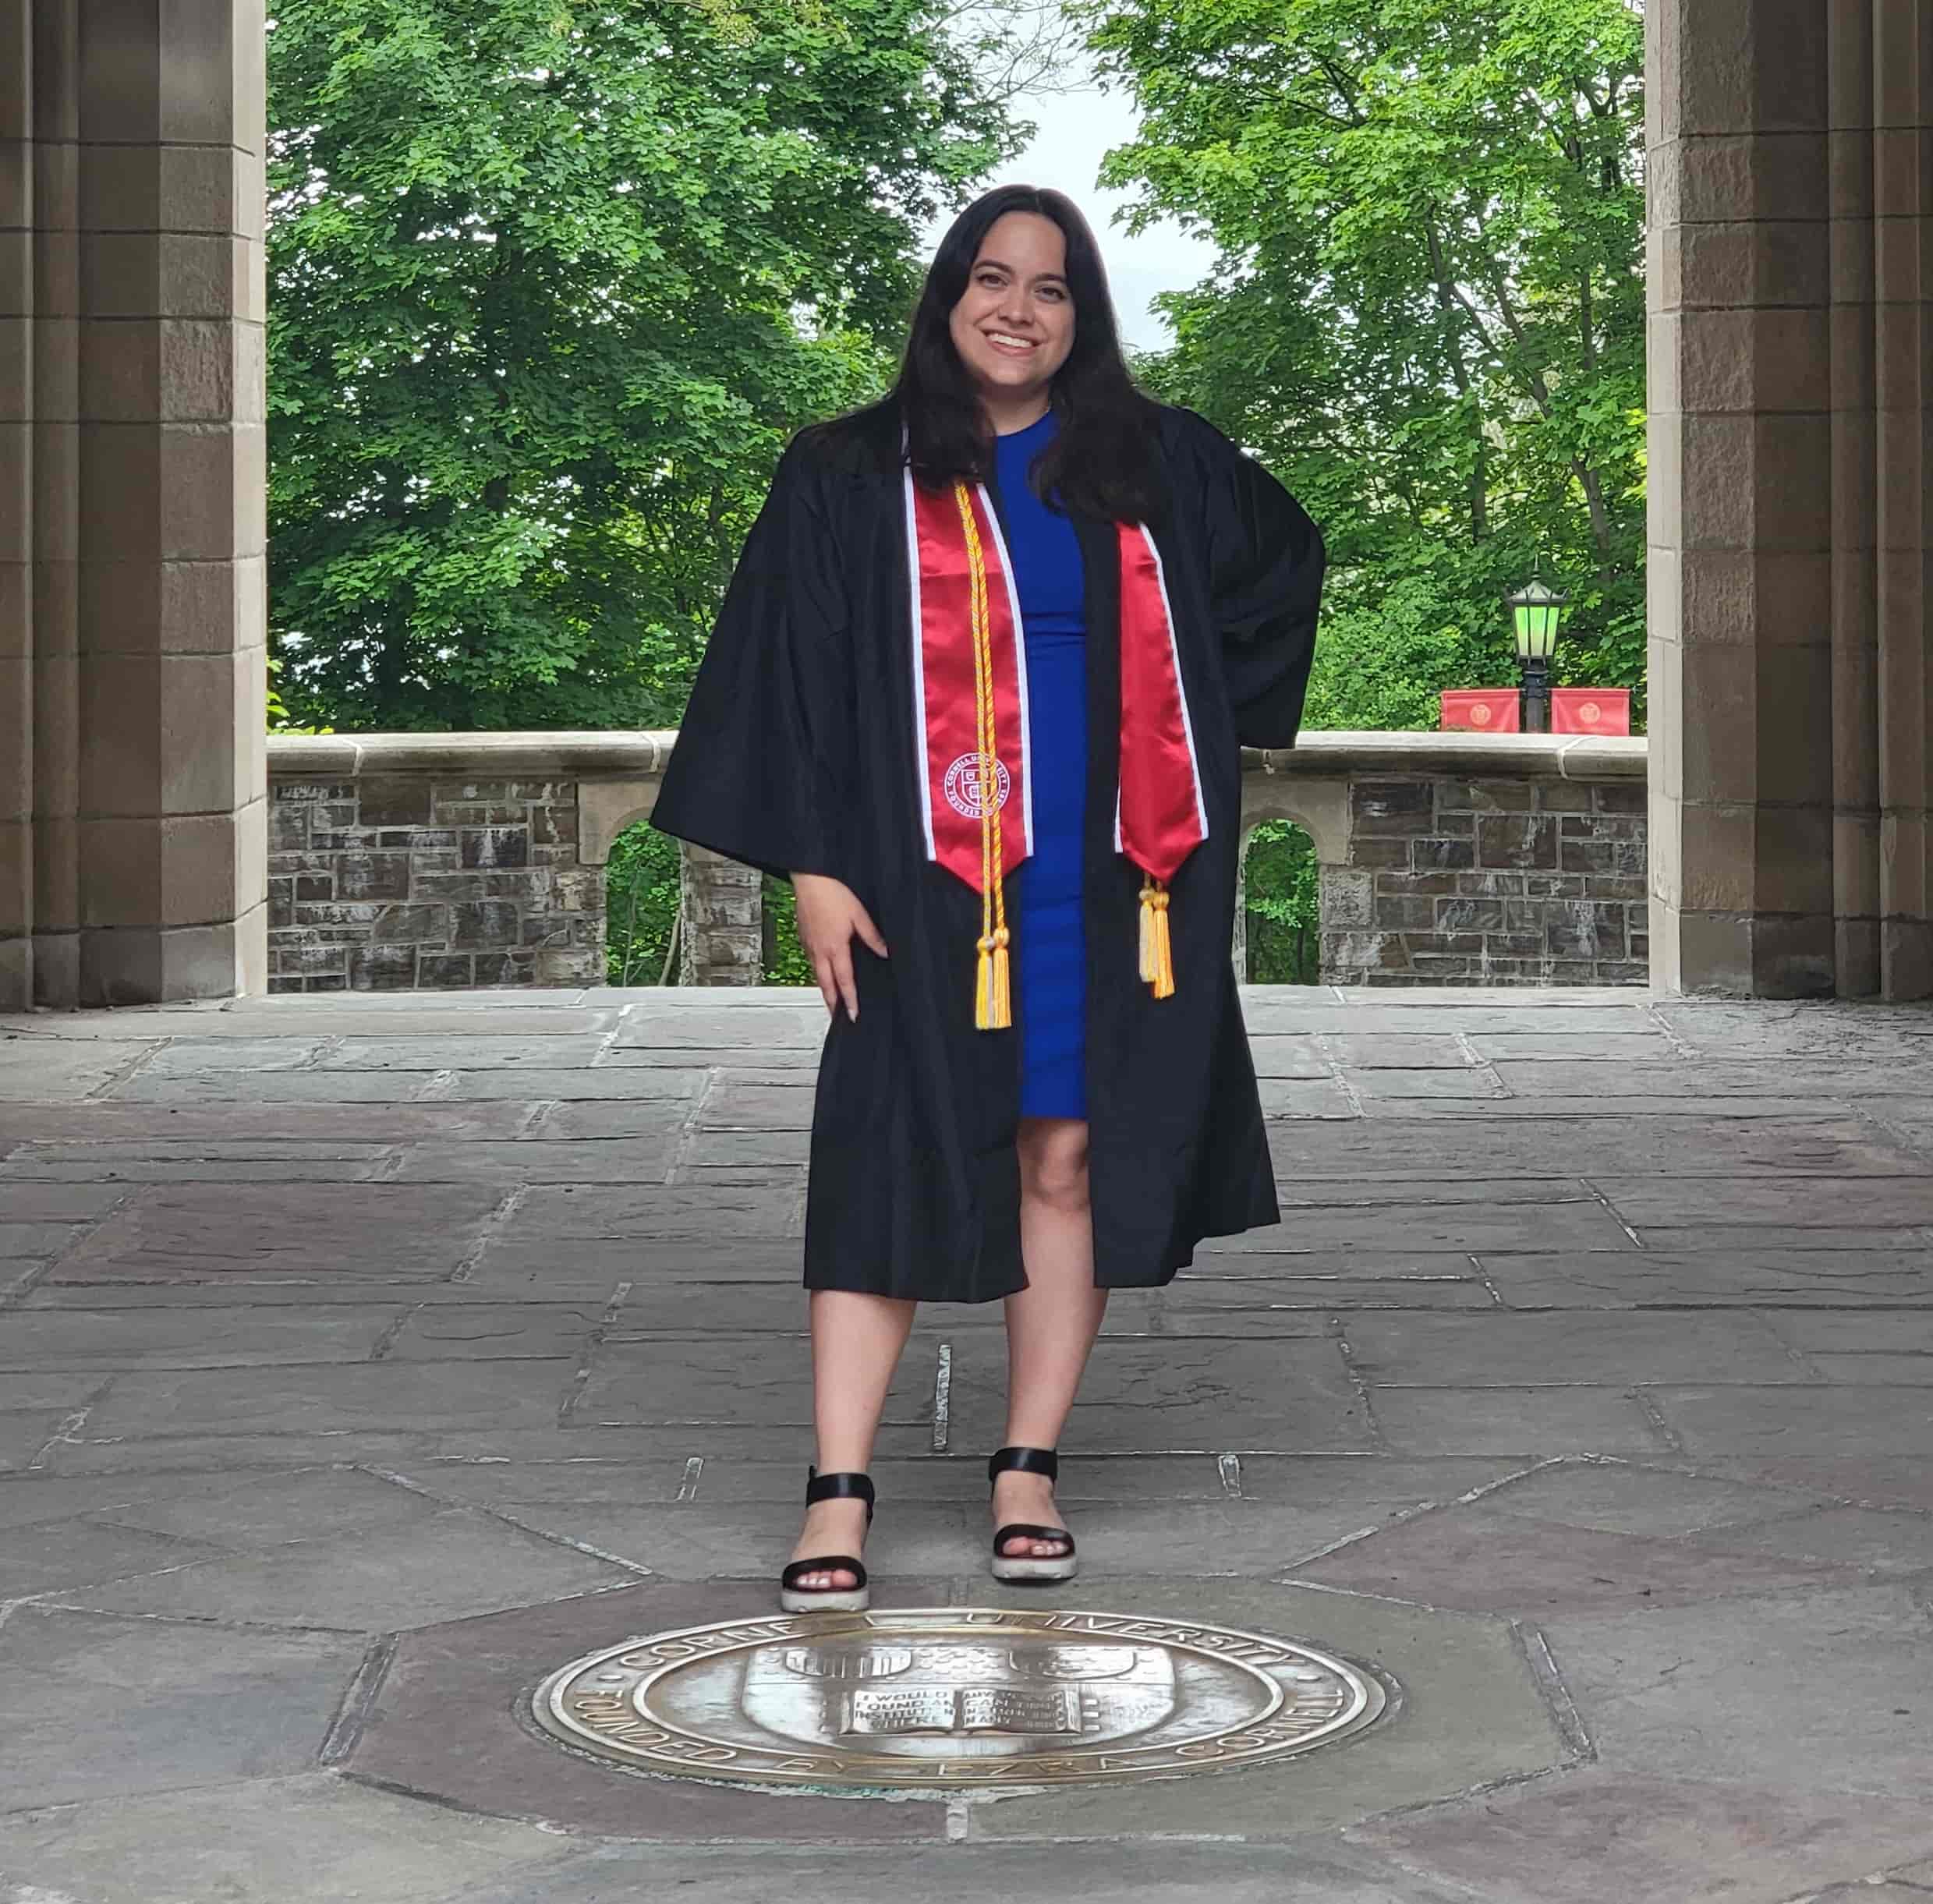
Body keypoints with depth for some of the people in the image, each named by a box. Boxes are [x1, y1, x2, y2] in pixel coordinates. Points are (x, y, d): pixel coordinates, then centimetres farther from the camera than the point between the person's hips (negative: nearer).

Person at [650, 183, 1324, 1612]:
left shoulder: (1151, 464, 9)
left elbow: (1285, 555, 24)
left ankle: (1031, 1469, 14)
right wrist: (813, 864, -9)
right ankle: (840, 1496, -5)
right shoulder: (853, 478, 1)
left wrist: (1205, 716, 15)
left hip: (1105, 880, 3)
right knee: (887, 1166, -5)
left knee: (1069, 1161, 5)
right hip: (929, 884, -2)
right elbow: (793, 673, -1)